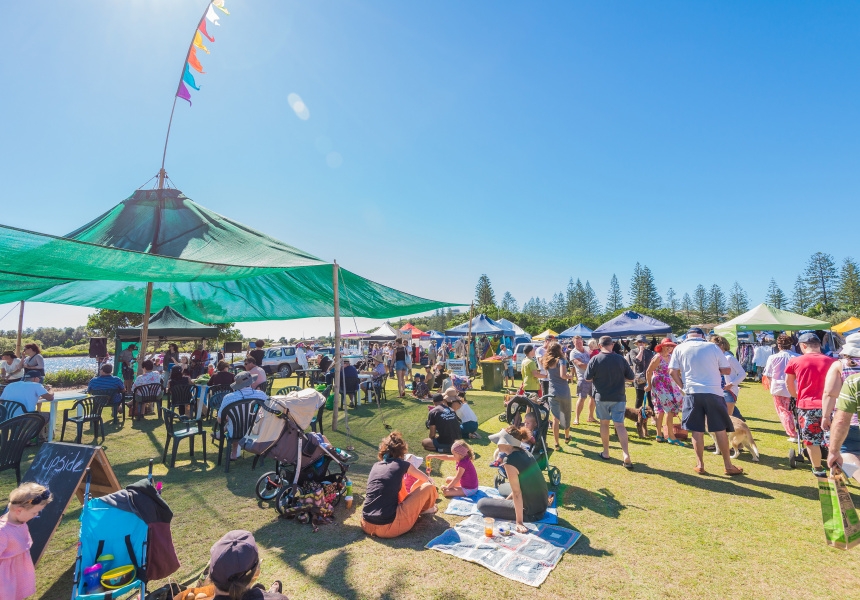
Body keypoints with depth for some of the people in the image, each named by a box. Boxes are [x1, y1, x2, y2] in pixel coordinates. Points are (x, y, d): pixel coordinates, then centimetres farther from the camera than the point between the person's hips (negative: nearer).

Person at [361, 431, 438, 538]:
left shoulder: (375, 466, 13)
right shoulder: (402, 465, 1)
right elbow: (426, 479, 22)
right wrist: (430, 481, 47)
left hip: (366, 526, 6)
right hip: (388, 526, -6)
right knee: (428, 487, 8)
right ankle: (427, 509, 40)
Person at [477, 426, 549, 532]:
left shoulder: (510, 461, -25)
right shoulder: (524, 453, 0)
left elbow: (516, 494, -22)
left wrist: (519, 522, -16)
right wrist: (507, 499, 17)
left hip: (531, 512, -8)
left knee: (482, 504, 0)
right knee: (502, 487, 30)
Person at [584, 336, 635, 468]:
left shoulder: (595, 360, -11)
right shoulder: (621, 359, -6)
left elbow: (588, 378, -6)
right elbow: (631, 378, 2)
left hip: (601, 397, -1)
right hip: (618, 397, 1)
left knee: (604, 423, 13)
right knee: (619, 425, 3)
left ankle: (606, 452, 23)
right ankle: (626, 455, -7)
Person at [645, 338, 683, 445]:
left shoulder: (670, 357, 9)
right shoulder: (658, 357, -13)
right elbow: (648, 372, -12)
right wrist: (649, 385, -9)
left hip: (669, 386, 7)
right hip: (659, 386, -7)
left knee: (661, 411, 11)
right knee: (670, 409, -9)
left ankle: (659, 435, 17)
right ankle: (671, 437, -3)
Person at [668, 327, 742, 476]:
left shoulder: (680, 348, 3)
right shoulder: (712, 347, 3)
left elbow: (672, 372, -2)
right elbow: (727, 370, 6)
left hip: (692, 392, 0)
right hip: (713, 392, 0)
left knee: (696, 430, 7)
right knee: (720, 429, 10)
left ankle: (700, 465, 12)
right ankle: (728, 465, 20)